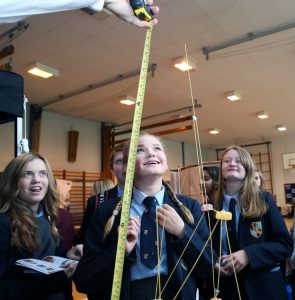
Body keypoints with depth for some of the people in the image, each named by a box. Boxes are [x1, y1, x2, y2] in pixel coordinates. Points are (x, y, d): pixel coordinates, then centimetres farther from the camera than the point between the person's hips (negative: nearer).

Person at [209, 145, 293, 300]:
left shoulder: (264, 200, -6)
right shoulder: (211, 205, -2)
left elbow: (285, 244, -8)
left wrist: (248, 254, -21)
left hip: (262, 286, -1)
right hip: (224, 286, 1)